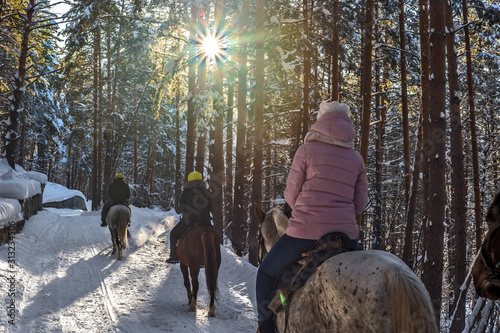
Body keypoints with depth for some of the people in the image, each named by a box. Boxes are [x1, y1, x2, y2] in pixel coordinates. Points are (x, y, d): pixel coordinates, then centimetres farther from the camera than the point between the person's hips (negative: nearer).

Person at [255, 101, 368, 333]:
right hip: (346, 233, 4)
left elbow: (291, 195, 1)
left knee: (266, 273, 18)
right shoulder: (356, 159, 11)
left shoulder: (307, 150, -1)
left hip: (306, 231, -4)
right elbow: (360, 203, 12)